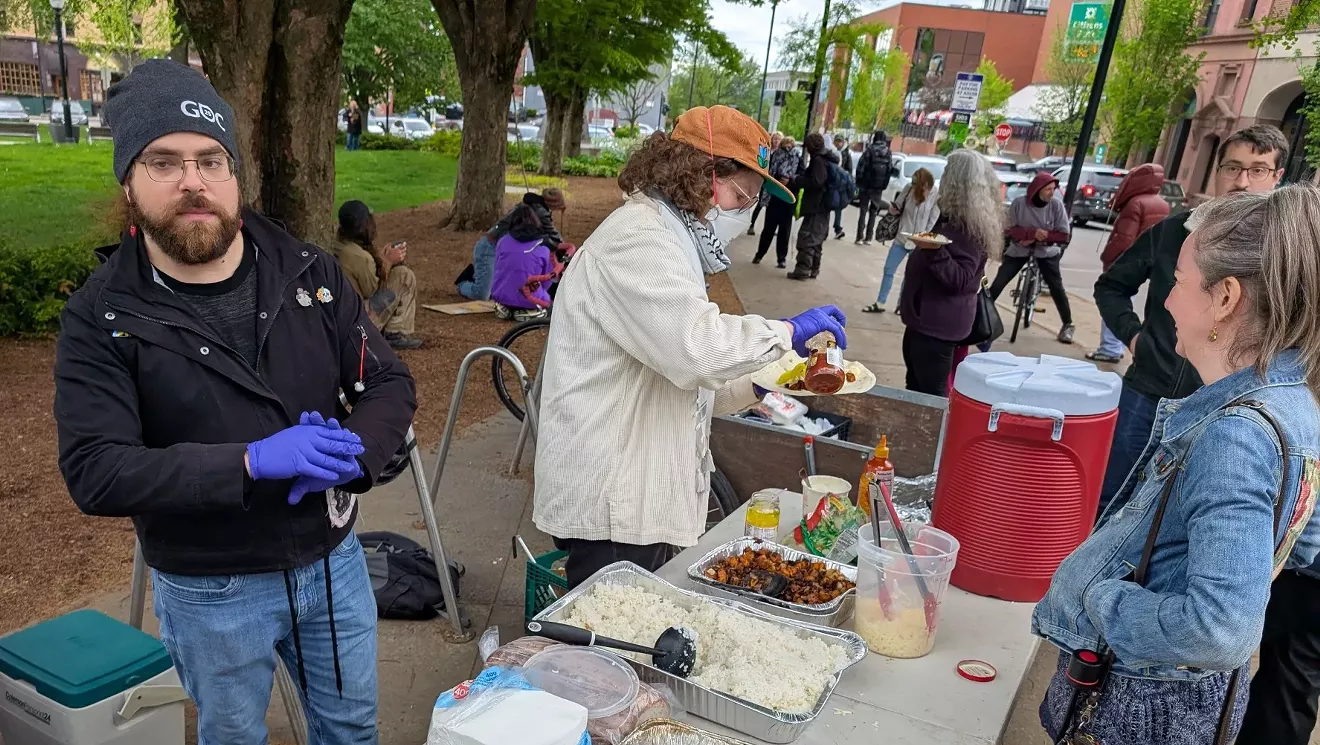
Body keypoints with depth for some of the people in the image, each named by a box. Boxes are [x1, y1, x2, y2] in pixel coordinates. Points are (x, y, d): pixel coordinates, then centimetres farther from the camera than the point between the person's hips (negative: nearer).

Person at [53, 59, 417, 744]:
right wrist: (252, 461, -32)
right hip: (210, 590, -2)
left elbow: (389, 385, -4)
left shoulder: (309, 273, -6)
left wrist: (350, 455, -24)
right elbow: (96, 473, -22)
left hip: (334, 560, 3)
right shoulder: (101, 319, -14)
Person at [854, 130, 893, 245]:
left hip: (866, 185, -3)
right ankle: (868, 238, 10)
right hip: (879, 187, 3)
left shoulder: (870, 149, -8)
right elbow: (890, 169, 1)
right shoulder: (889, 153, 3)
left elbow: (861, 166, -10)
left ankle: (860, 238, -2)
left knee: (863, 211, 3)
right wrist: (884, 185, 7)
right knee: (873, 212, 12)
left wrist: (858, 181, 0)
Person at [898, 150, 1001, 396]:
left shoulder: (972, 227, -20)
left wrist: (936, 251, -39)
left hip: (938, 323, -11)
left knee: (931, 393, -6)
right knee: (915, 386, 20)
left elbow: (960, 279, -26)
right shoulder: (954, 217, 10)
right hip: (925, 317, 11)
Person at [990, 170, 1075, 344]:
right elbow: (1010, 230, -11)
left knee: (1056, 287, -3)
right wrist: (1033, 232, -27)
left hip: (1046, 251, 0)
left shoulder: (1056, 204, -15)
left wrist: (1039, 238, -22)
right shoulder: (1019, 203, -15)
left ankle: (1067, 325, 12)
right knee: (998, 283, -5)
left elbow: (1065, 235, -11)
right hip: (1019, 250, 0)